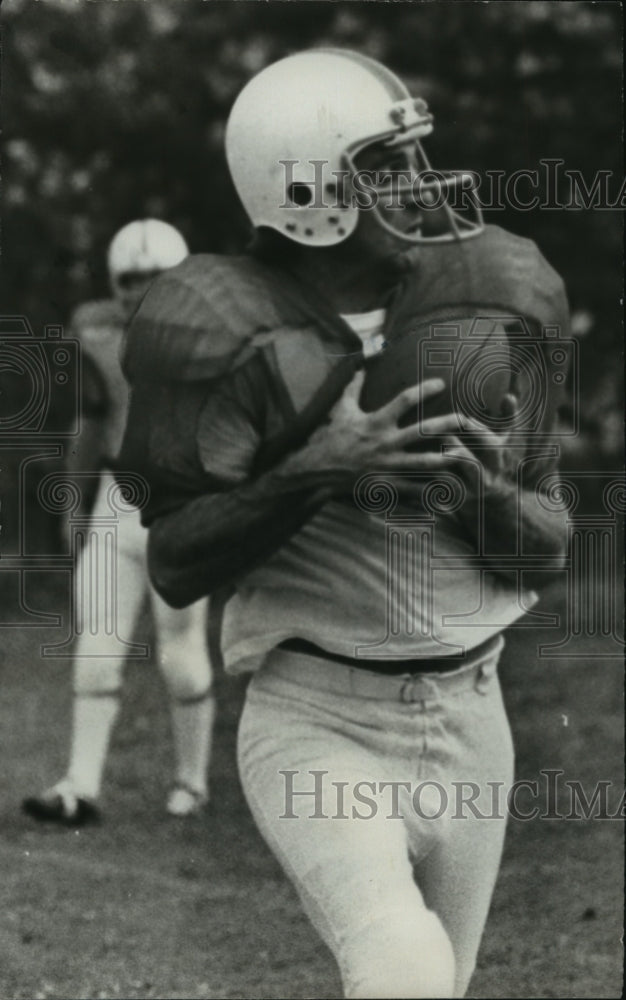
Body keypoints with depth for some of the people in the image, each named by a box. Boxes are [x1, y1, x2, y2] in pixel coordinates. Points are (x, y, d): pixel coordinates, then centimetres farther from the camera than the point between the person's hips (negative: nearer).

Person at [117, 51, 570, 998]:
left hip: (469, 721, 5)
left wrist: (490, 494, -17)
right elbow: (175, 567, -11)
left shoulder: (484, 304, -1)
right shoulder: (241, 341, -14)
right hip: (318, 728, -5)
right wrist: (314, 470, -25)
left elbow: (546, 555, 6)